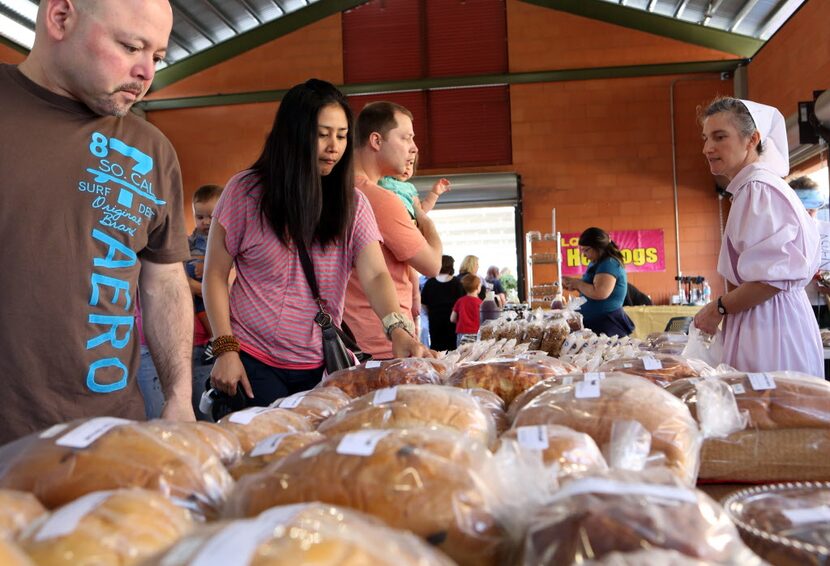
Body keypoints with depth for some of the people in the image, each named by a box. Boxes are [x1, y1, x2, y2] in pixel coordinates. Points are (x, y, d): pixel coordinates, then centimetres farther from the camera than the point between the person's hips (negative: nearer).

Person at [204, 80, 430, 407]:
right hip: (253, 360, -2)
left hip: (320, 367, 3)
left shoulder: (352, 203, 2)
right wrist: (225, 349, -10)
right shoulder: (246, 191, -5)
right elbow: (215, 275, -1)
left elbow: (375, 275, -10)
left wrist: (397, 330, -29)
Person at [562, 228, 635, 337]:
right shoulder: (596, 264, 15)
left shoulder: (609, 263, -14)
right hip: (594, 324, 9)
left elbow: (600, 293, -26)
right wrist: (573, 282, 8)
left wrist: (578, 283, -12)